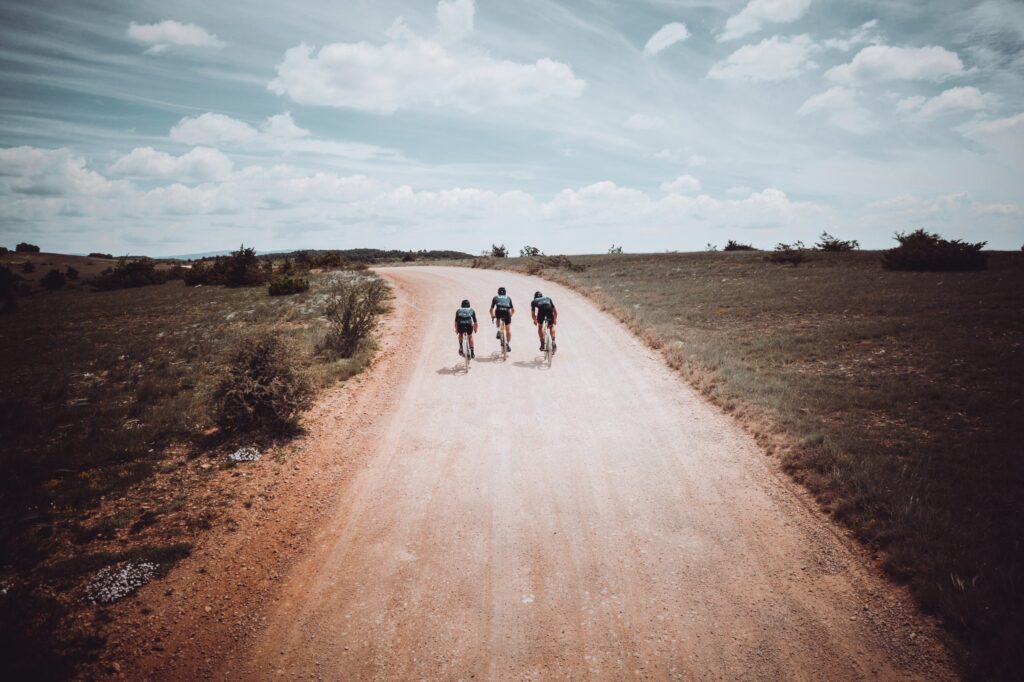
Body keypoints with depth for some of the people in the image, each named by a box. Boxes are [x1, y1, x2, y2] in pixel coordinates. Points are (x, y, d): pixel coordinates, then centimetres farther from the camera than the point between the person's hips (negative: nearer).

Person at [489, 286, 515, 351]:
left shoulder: (495, 298, 30)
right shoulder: (508, 298, 32)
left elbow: (491, 309, 36)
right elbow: (513, 310, 35)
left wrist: (492, 316, 51)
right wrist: (510, 315, 51)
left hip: (498, 310, 0)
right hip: (507, 311, 1)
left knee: (497, 319, 35)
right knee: (508, 329, 11)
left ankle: (498, 330, 14)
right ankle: (508, 344, 9)